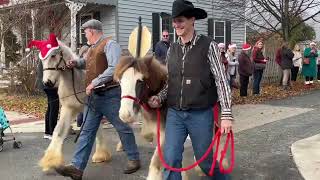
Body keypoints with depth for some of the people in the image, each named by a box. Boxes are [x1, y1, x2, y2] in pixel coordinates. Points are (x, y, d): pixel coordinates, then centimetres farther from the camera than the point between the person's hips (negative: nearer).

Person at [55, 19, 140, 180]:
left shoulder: (110, 44, -10)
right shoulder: (92, 48, 17)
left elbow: (114, 68, -23)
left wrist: (95, 82, -23)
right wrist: (76, 63, 19)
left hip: (110, 95, -8)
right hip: (93, 96, 8)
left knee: (123, 128, 5)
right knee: (86, 131, 4)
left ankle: (134, 159, 22)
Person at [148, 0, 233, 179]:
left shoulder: (208, 45, -7)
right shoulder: (172, 49, 6)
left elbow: (221, 81, -9)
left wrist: (227, 114, -15)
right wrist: (160, 98, -3)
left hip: (201, 114, -3)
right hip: (174, 114, 4)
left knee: (205, 160, 11)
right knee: (171, 159, -1)